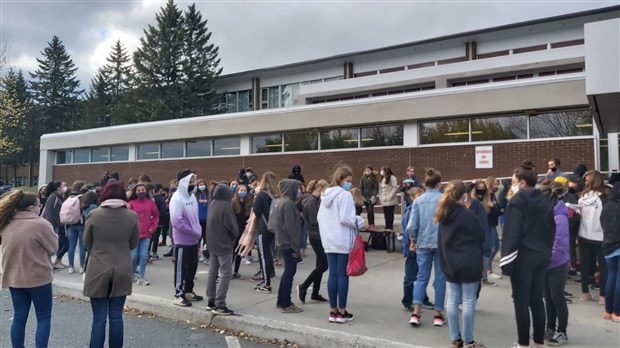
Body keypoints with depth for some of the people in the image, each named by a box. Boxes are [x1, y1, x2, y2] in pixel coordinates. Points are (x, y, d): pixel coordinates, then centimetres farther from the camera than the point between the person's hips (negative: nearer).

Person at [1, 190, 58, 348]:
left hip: (14, 278, 6)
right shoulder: (40, 224, -18)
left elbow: (13, 247, 15)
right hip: (38, 278, -6)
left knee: (19, 317, 14)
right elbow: (53, 247, -8)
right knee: (43, 317, 7)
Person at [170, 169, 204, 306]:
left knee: (192, 266, 16)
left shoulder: (192, 196, 9)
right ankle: (179, 295, 13)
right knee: (181, 268, 2)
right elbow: (176, 222, -24)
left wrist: (198, 235, 11)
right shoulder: (177, 199, -16)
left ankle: (188, 291, 29)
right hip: (182, 241, -8)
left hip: (194, 240, 8)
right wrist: (194, 232, -19)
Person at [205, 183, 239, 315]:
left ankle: (211, 301, 22)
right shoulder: (225, 206, -18)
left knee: (213, 271, 14)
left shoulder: (212, 205, 8)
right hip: (224, 244, -9)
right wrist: (235, 236, 2)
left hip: (212, 243, 9)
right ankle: (219, 305, -8)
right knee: (225, 273, -6)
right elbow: (232, 226, -16)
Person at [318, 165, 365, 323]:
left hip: (329, 241, 7)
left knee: (332, 274, 10)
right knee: (342, 275, 1)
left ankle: (333, 311, 16)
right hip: (343, 241, -7)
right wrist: (359, 221, -4)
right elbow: (345, 218, -20)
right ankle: (341, 312, 9)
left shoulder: (325, 195, 12)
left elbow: (319, 218, 14)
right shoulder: (345, 195, -13)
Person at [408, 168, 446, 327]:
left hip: (423, 244, 2)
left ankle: (416, 314, 2)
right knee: (440, 278, 10)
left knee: (421, 277, 9)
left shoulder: (418, 201, -1)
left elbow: (412, 225, -2)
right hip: (442, 244, -2)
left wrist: (413, 241, 14)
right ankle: (438, 315, 17)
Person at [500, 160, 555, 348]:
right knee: (537, 299, 13)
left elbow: (511, 234, -16)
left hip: (522, 257, -7)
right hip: (542, 256, 7)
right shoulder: (546, 202, 8)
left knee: (521, 301, 2)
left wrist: (507, 260, -12)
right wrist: (546, 252, 20)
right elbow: (551, 231, 13)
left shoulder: (517, 202, -13)